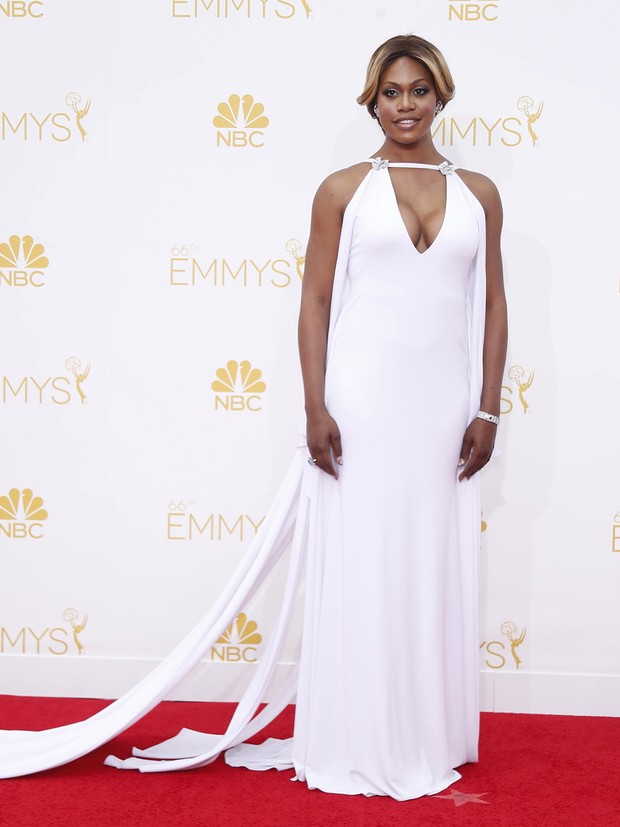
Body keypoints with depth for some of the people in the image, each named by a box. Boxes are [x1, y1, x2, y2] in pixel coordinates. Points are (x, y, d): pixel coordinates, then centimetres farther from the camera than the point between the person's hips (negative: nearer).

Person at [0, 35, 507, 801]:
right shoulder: (342, 190, 2)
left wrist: (488, 409, 3)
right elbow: (316, 301, 0)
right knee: (355, 567, 2)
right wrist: (315, 407, -8)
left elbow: (492, 306, 10)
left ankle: (426, 740, 22)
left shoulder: (478, 194, 9)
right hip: (360, 398, -2)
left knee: (438, 568, 8)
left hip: (442, 404, 3)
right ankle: (352, 746, 14)